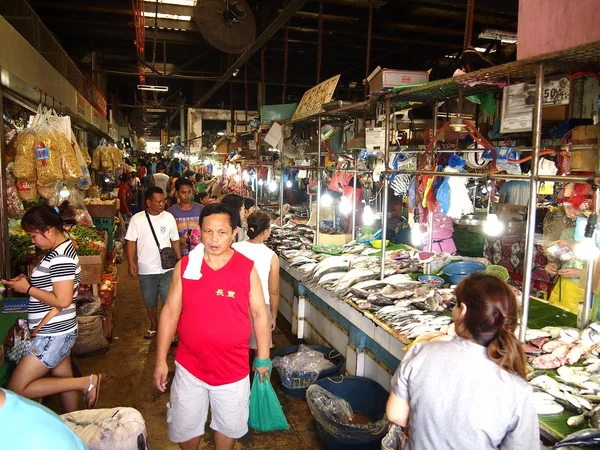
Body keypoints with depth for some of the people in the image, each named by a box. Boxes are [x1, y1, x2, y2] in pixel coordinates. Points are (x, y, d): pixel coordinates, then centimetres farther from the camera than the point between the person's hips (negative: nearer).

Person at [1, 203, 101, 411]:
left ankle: (85, 382, -3)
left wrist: (27, 289, -16)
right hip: (56, 332, 10)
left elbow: (62, 300, -26)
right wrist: (27, 281, 1)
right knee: (63, 381, 19)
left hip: (53, 335, -10)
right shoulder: (58, 251, 9)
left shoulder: (61, 257, -22)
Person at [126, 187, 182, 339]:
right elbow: (131, 242, -3)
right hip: (146, 269, 1)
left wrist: (180, 260, 3)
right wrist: (131, 263, -10)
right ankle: (153, 326, 38)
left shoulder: (169, 217, -3)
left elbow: (175, 240, 4)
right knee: (150, 301, 16)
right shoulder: (137, 219, -6)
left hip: (167, 268, 0)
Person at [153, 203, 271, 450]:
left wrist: (263, 358, 2)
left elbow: (259, 314, -3)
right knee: (184, 428, 19)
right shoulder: (184, 266, -9)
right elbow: (170, 312, -2)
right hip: (189, 366, 1)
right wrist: (161, 360, -1)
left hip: (233, 368, -1)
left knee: (229, 425, 20)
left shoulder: (247, 269, -12)